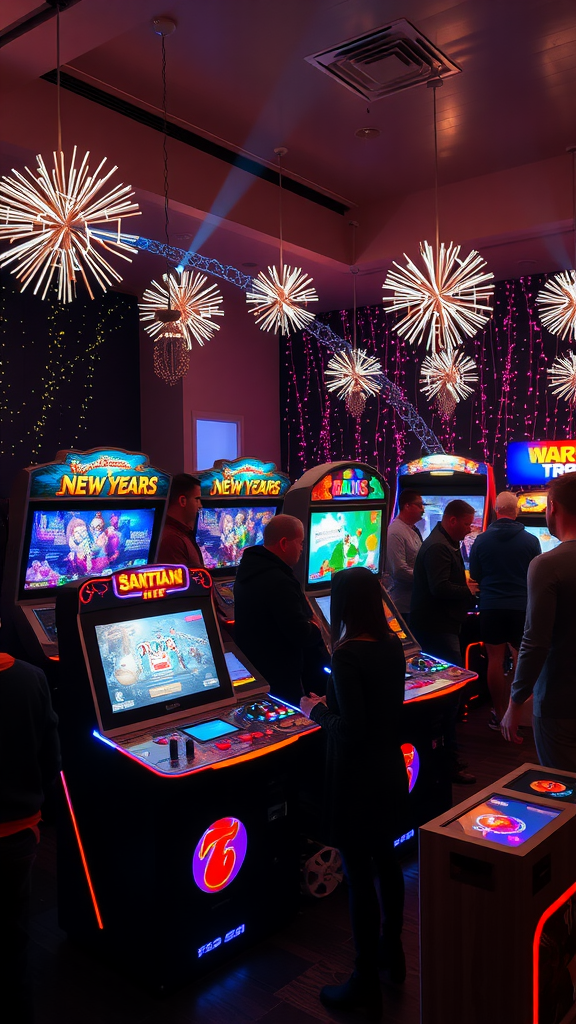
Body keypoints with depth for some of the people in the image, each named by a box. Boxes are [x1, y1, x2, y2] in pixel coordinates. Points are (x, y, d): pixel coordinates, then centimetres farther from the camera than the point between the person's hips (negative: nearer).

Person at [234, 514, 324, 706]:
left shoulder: (250, 568, 4)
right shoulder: (279, 582, -28)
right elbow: (302, 635, -28)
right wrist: (316, 631, -5)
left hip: (249, 666, 10)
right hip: (278, 679, -10)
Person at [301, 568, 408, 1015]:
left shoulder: (348, 655, -24)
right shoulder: (393, 645, 0)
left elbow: (350, 730, -25)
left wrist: (317, 710, -10)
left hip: (358, 779, -8)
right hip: (390, 770, 8)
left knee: (360, 873, 5)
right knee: (386, 860, 22)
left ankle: (366, 982, 20)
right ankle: (392, 952, 41)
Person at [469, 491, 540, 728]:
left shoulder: (481, 540, -6)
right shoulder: (531, 541, -7)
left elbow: (474, 576, 4)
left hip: (491, 607, 0)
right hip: (522, 608, 0)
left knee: (495, 660, 8)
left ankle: (499, 714, 14)